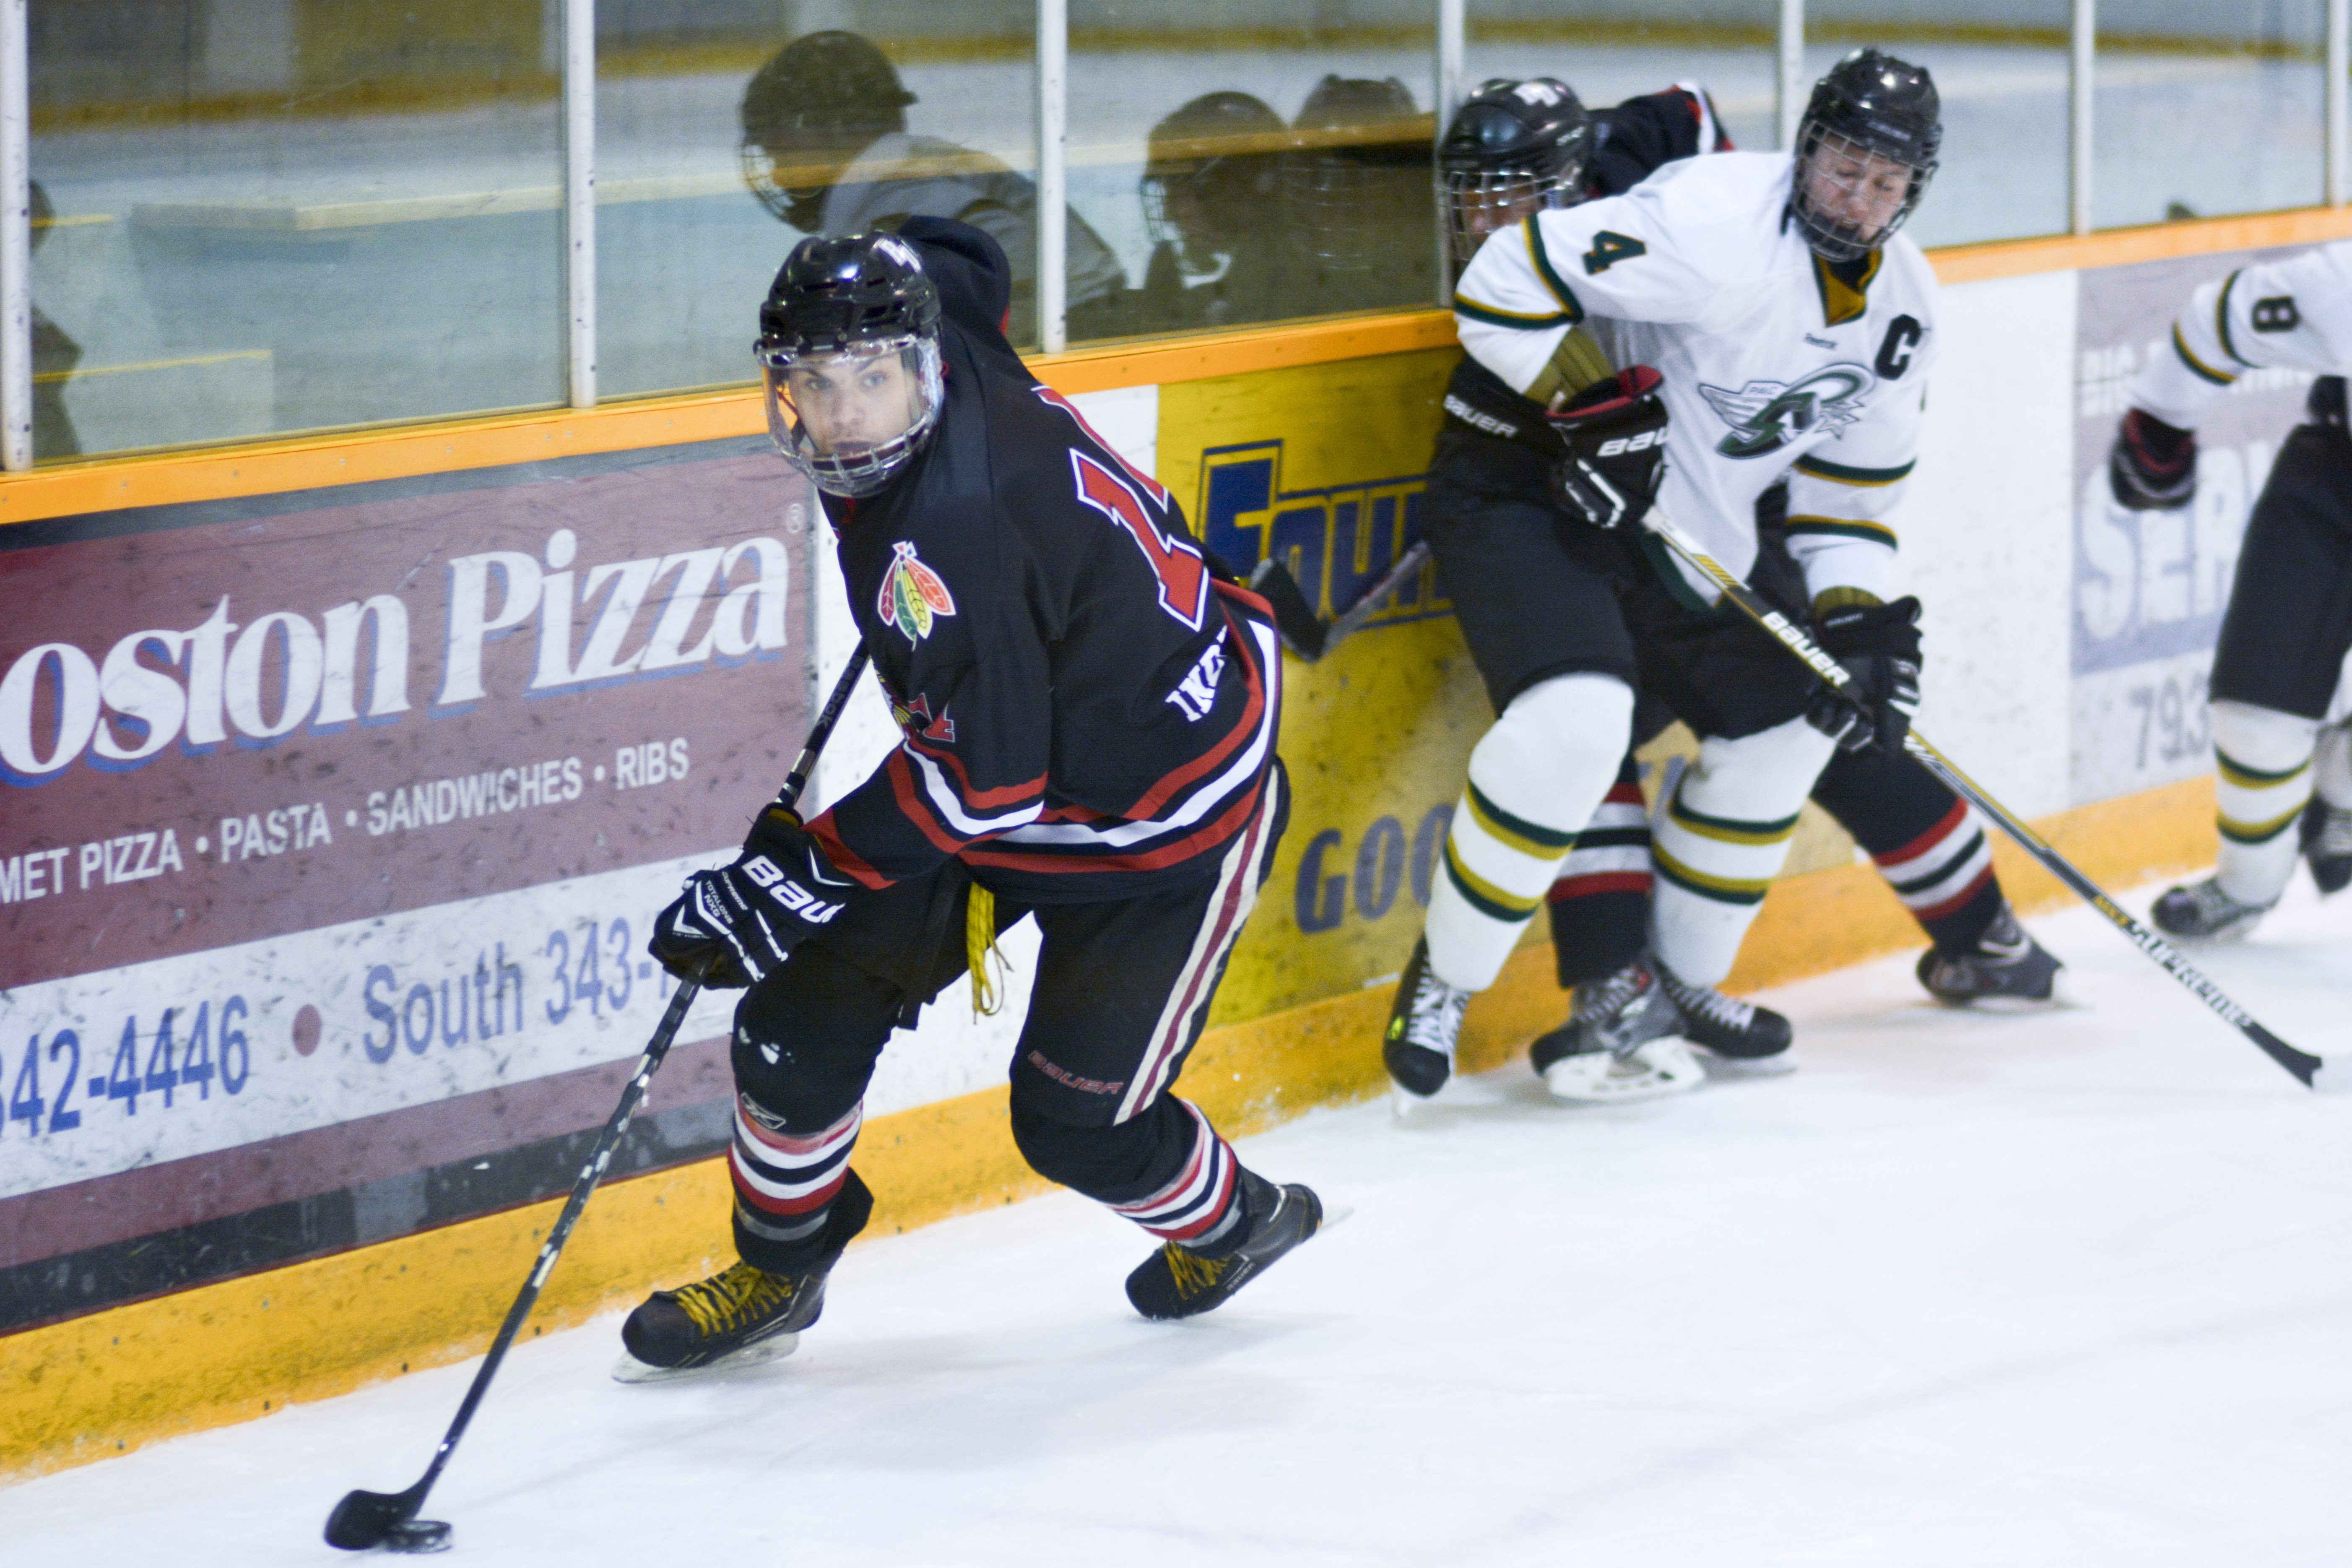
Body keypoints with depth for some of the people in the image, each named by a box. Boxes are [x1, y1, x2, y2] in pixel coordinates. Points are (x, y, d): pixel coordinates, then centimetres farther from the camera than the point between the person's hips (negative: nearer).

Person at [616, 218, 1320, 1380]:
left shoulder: (958, 526, -37)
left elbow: (982, 779, -33)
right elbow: (954, 262, 13)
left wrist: (790, 883, -29)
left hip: (1160, 819, -9)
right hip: (1017, 746, 9)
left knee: (1078, 1124, 0)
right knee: (810, 1003, 1)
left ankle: (1232, 1224, 33)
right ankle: (777, 1271, 24)